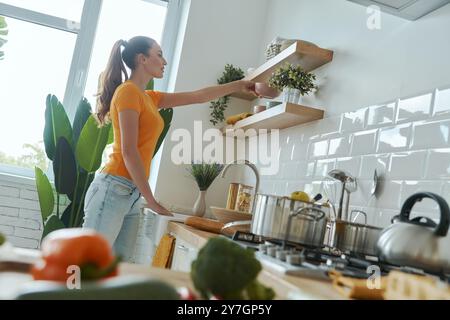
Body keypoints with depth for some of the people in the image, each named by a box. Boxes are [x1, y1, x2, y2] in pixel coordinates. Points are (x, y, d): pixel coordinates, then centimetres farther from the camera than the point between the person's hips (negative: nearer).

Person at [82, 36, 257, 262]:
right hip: (114, 189, -9)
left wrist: (238, 86, 29)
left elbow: (197, 97, 26)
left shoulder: (149, 98, 19)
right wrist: (151, 200, -13)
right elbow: (129, 151, -14)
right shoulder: (128, 91, -6)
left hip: (132, 194, 9)